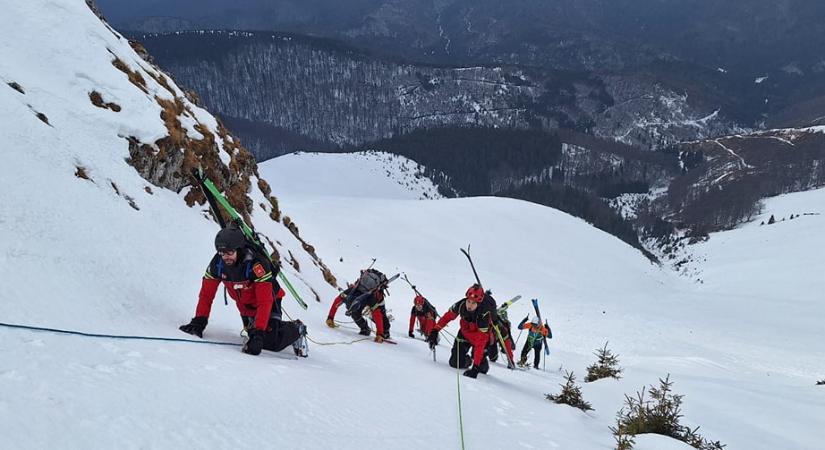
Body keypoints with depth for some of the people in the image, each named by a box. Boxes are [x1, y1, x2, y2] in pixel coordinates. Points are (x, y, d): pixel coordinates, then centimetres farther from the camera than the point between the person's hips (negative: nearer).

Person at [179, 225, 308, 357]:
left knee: (272, 342, -20)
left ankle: (297, 330, 11)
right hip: (244, 306, 6)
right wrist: (199, 321, -22)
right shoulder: (217, 263, -21)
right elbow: (206, 294, -12)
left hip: (269, 301, -6)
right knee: (254, 336, -5)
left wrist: (258, 332, -44)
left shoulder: (257, 264, -36)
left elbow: (265, 301, -38)